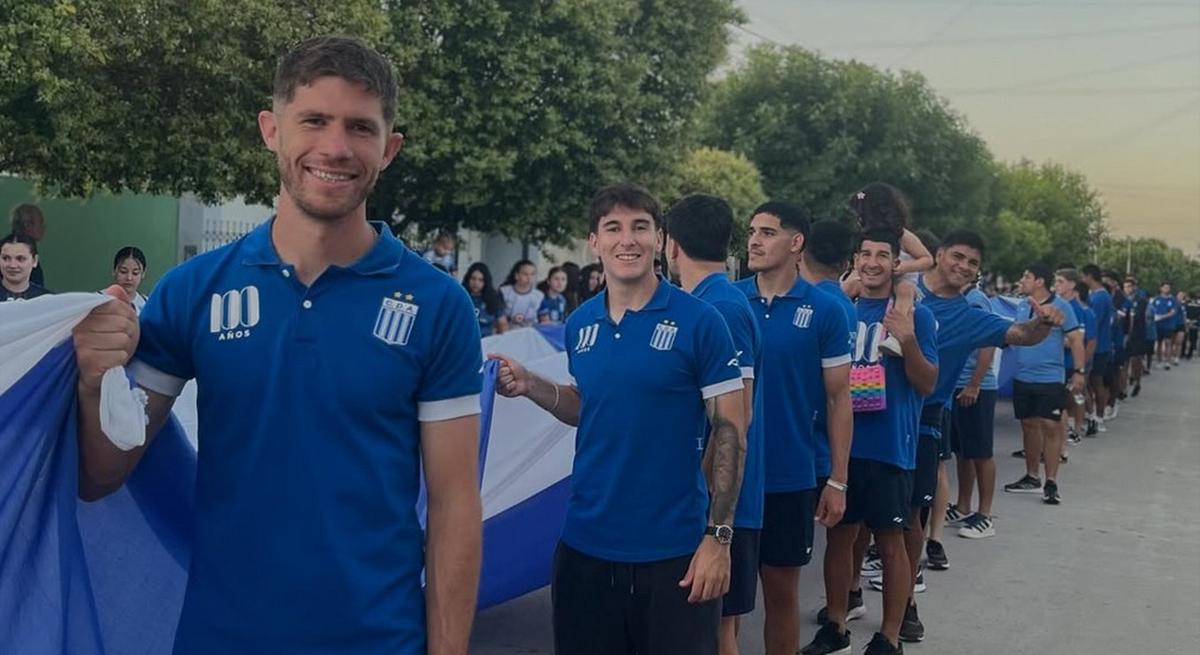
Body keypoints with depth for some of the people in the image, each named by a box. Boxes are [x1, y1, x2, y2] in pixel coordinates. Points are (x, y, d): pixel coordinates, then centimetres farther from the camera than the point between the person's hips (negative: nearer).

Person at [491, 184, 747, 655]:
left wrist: (718, 536, -13)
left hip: (673, 549, -4)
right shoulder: (580, 324, 5)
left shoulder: (700, 321, -9)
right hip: (585, 545, 5)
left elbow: (730, 430, -9)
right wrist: (529, 385, 1)